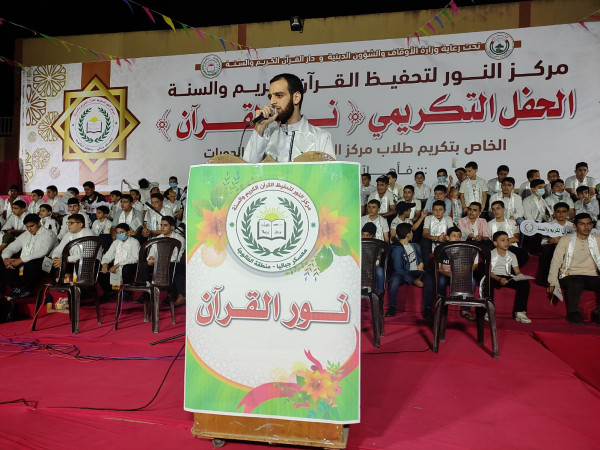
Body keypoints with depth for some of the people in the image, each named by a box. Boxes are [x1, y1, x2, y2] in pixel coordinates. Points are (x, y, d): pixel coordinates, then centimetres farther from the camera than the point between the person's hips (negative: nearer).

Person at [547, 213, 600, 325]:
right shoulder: (565, 240, 7)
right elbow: (555, 262, 1)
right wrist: (552, 282, -9)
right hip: (570, 276, -3)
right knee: (576, 285, -36)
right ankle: (573, 314, -18)